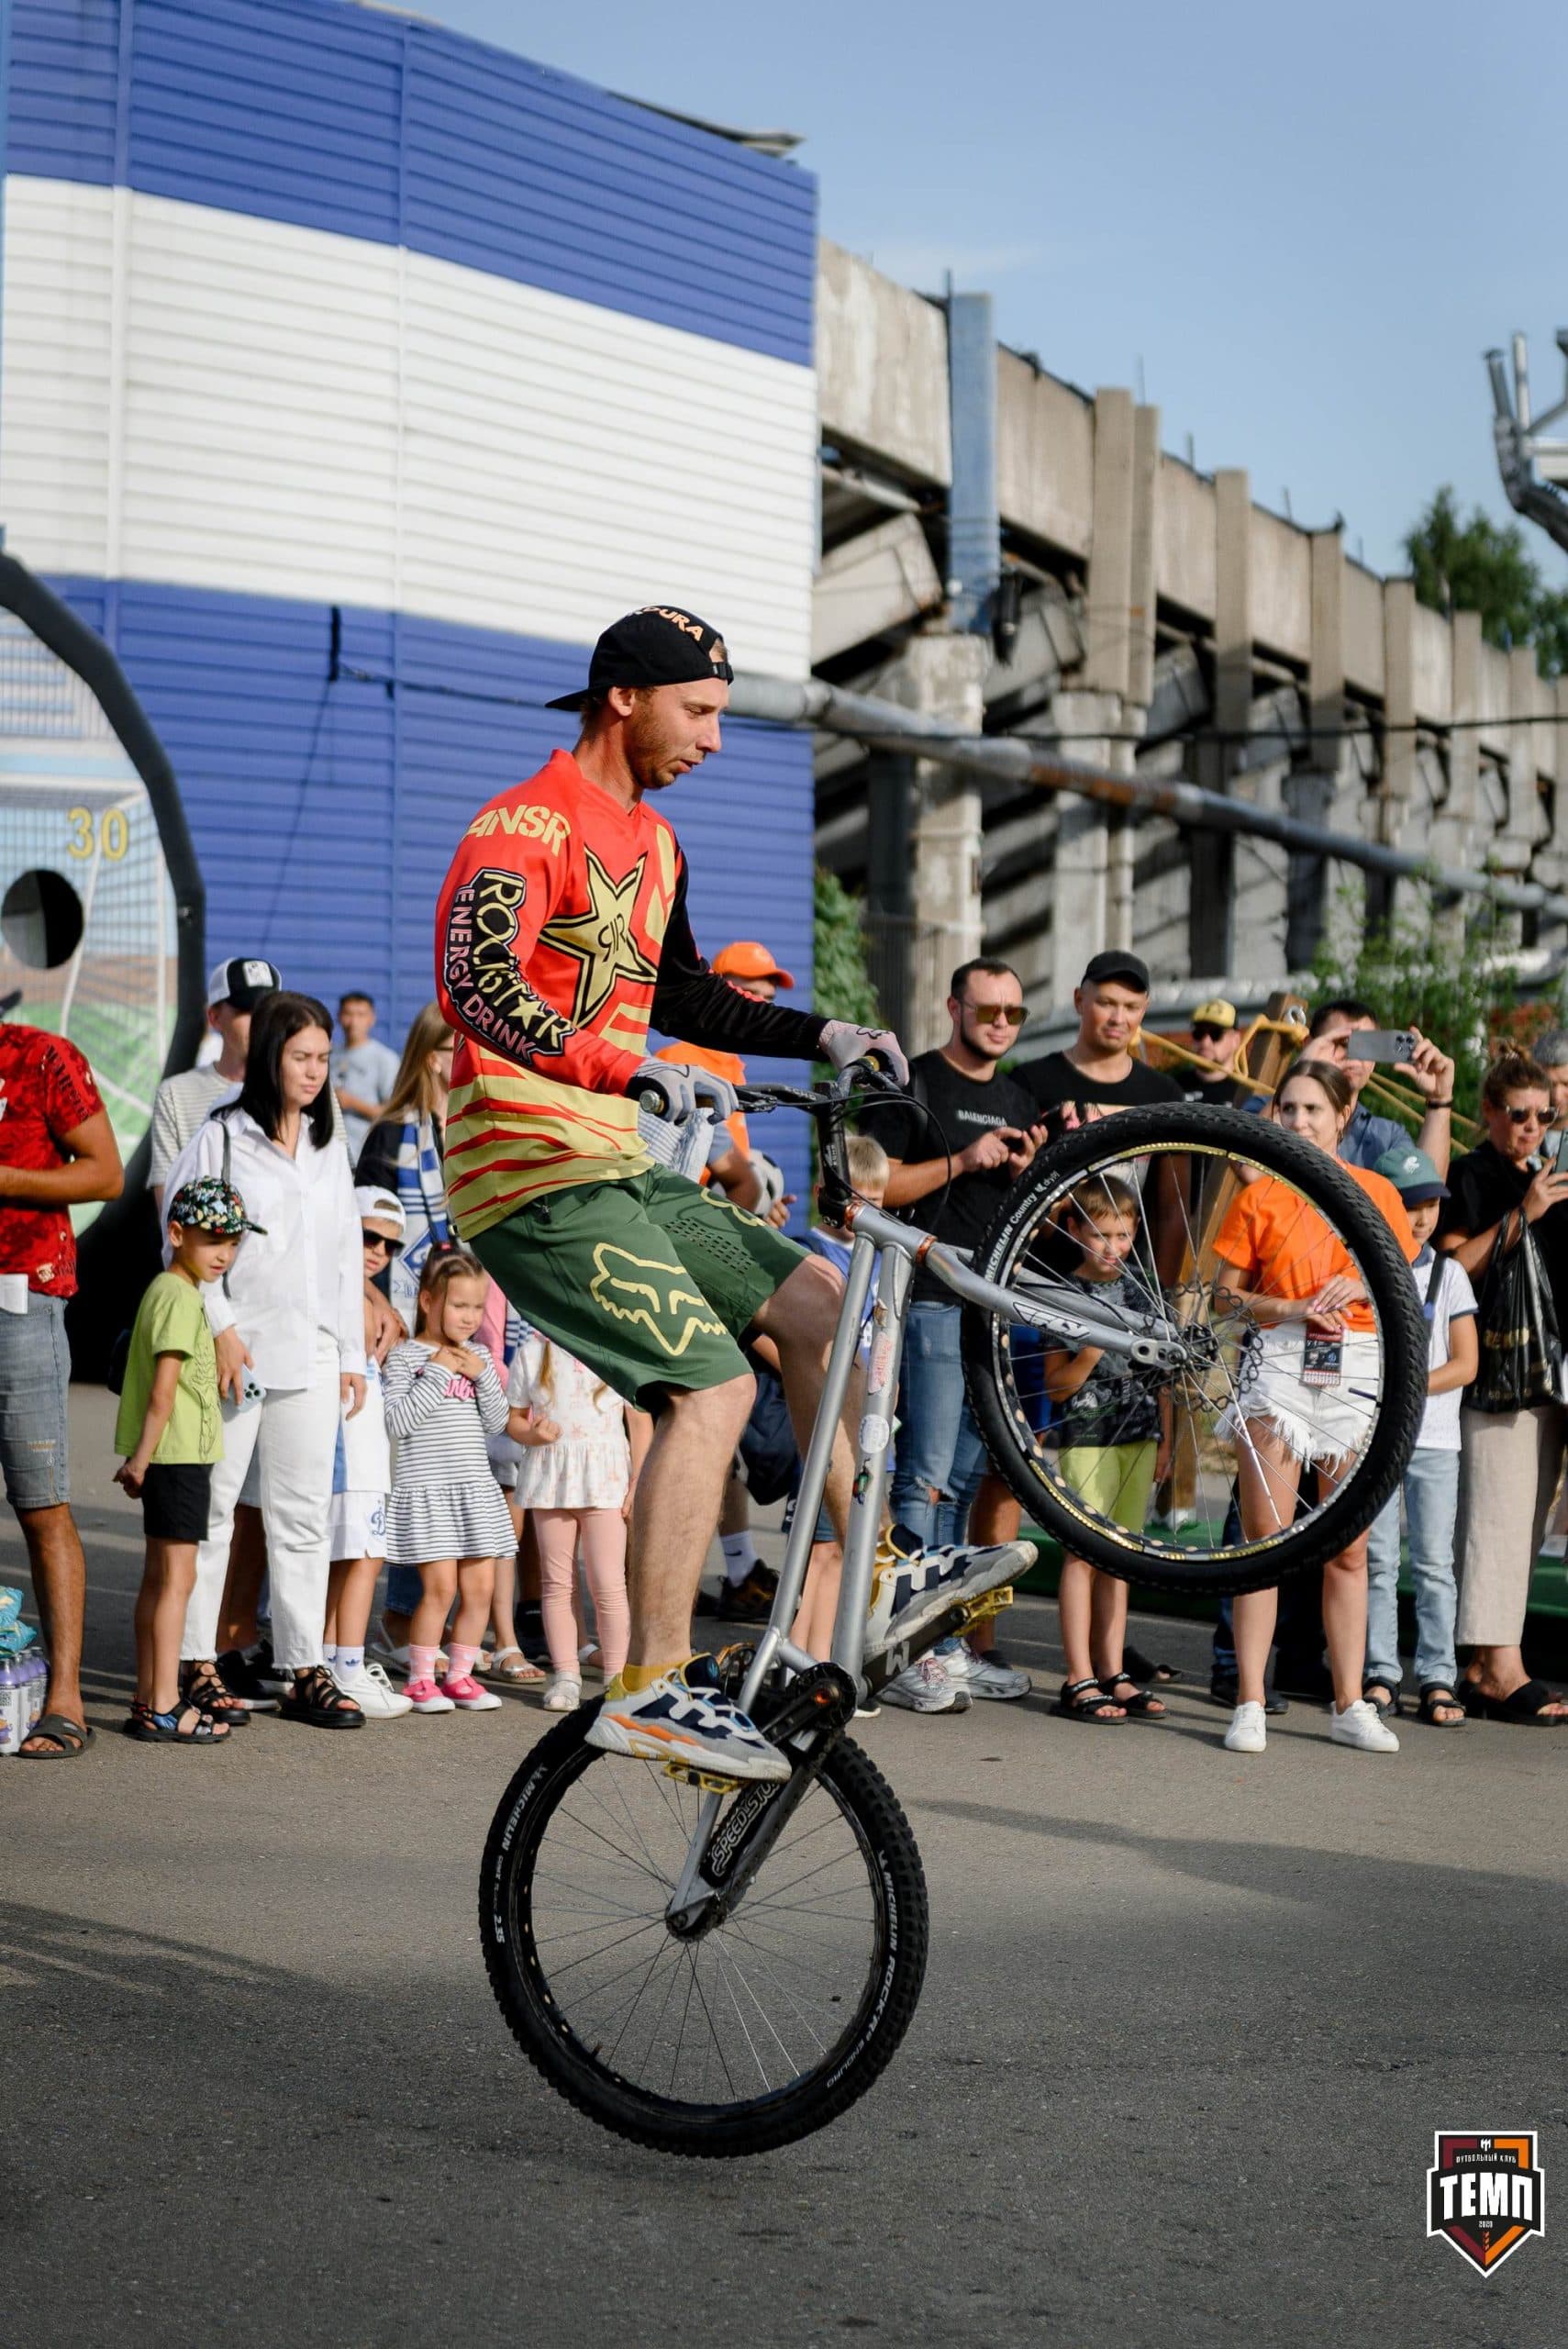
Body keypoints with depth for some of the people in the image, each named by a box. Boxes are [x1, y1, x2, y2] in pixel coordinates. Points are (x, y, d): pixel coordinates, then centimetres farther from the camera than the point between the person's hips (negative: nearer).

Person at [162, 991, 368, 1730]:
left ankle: (304, 1670, 8)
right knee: (209, 1510, 1)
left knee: (304, 1516, 5)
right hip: (233, 1353, -5)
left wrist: (351, 1353, 14)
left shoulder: (329, 1149, 14)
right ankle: (197, 1663, 9)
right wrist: (218, 1329, -12)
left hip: (310, 1357, 5)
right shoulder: (220, 1140, -2)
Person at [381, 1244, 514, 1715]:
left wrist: (482, 1375, -6)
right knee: (440, 1586, -10)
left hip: (475, 1488, 5)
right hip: (425, 1487, -5)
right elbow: (397, 1421, -15)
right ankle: (420, 1679, 2)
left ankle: (459, 1675, 14)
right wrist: (437, 1373, -15)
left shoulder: (478, 1356, 12)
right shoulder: (405, 1356, -4)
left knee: (480, 1587, 2)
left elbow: (497, 1422, 8)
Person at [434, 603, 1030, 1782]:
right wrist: (627, 1074, -37)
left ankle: (875, 1584, 20)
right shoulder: (527, 825, -13)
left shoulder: (651, 841, 18)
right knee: (714, 1388, -19)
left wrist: (821, 1035, 19)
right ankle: (653, 1688, -17)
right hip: (533, 1174, -10)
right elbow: (482, 988, -28)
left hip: (615, 1165, 10)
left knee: (810, 1299, 12)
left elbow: (681, 994, 30)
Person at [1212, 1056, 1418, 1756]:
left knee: (1348, 1548, 5)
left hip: (1357, 1368, 2)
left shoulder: (1377, 1193, 8)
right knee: (1265, 1539, -5)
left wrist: (1362, 1287, -8)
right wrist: (1292, 1308, -13)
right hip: (1278, 1364, -2)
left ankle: (1349, 1705, 11)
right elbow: (1225, 1294, 2)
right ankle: (1249, 1703, -2)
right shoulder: (1259, 1198, 3)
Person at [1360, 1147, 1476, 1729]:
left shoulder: (1449, 1273, 6)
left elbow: (1465, 1364, 0)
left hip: (1433, 1438, 0)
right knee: (1377, 1559, 1)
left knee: (1434, 1563, 0)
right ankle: (1380, 1675, 7)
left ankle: (1437, 1678, 2)